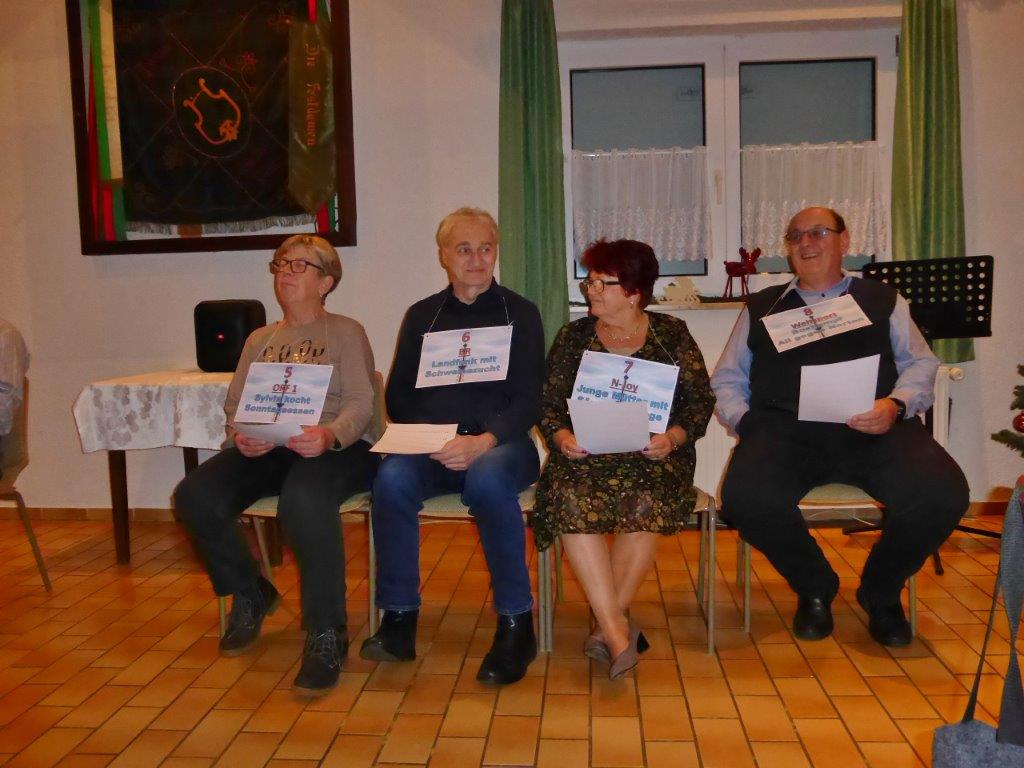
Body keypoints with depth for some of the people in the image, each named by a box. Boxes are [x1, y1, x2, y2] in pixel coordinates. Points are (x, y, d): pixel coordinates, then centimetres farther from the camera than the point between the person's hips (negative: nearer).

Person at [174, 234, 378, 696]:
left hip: (333, 447, -5)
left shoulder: (346, 332, 10)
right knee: (194, 496, -22)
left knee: (304, 501, -39)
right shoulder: (259, 339, 25)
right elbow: (234, 406, 15)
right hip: (264, 451, 5)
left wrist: (330, 435, -26)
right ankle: (249, 596, 3)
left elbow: (360, 404, -4)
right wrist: (239, 437, -9)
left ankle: (326, 634, -25)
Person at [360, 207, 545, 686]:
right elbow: (397, 395, 13)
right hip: (431, 448, 2)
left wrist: (482, 443, -19)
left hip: (499, 445, -2)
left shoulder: (520, 314, 9)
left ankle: (516, 624, -22)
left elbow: (528, 399, -1)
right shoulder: (421, 316, 17)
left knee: (487, 479, -36)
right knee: (392, 478, -30)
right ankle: (399, 619, -17)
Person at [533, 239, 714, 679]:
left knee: (646, 504, -34)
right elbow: (549, 404, 12)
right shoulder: (572, 337, 14)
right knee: (571, 500, -32)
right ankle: (618, 632, -28)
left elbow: (701, 402, 6)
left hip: (654, 457, -1)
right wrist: (561, 435, -9)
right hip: (585, 454, 1)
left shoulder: (672, 335, 10)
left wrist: (674, 436, -13)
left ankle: (609, 623, -17)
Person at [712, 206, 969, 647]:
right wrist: (743, 419, -2)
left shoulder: (882, 301, 24)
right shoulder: (761, 308, 24)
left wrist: (896, 404, -8)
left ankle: (880, 592, 5)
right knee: (745, 498, -32)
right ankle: (814, 590, 2)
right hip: (784, 427, 0)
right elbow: (727, 379, 19)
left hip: (873, 429, 1)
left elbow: (921, 365, 14)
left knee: (942, 495, -28)